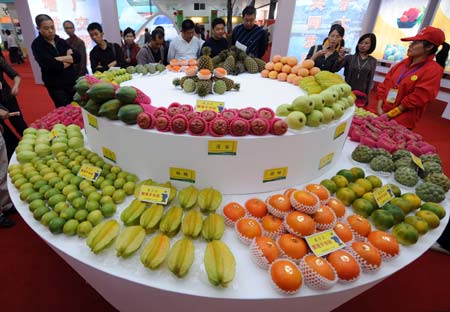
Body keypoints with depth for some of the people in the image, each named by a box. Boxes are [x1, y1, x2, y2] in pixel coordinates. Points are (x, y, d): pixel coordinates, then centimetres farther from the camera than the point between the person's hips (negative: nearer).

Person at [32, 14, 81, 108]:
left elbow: (78, 56, -2)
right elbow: (51, 65, -20)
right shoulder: (37, 45, -6)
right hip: (56, 87, -4)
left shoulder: (60, 41, 10)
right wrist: (69, 59, -6)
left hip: (72, 83, 5)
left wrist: (59, 59, -13)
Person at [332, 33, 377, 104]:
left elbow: (370, 80, 7)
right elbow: (335, 69, -8)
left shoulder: (373, 61, 5)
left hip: (361, 94, 1)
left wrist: (367, 96, 4)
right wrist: (340, 59, -25)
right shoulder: (349, 57, 2)